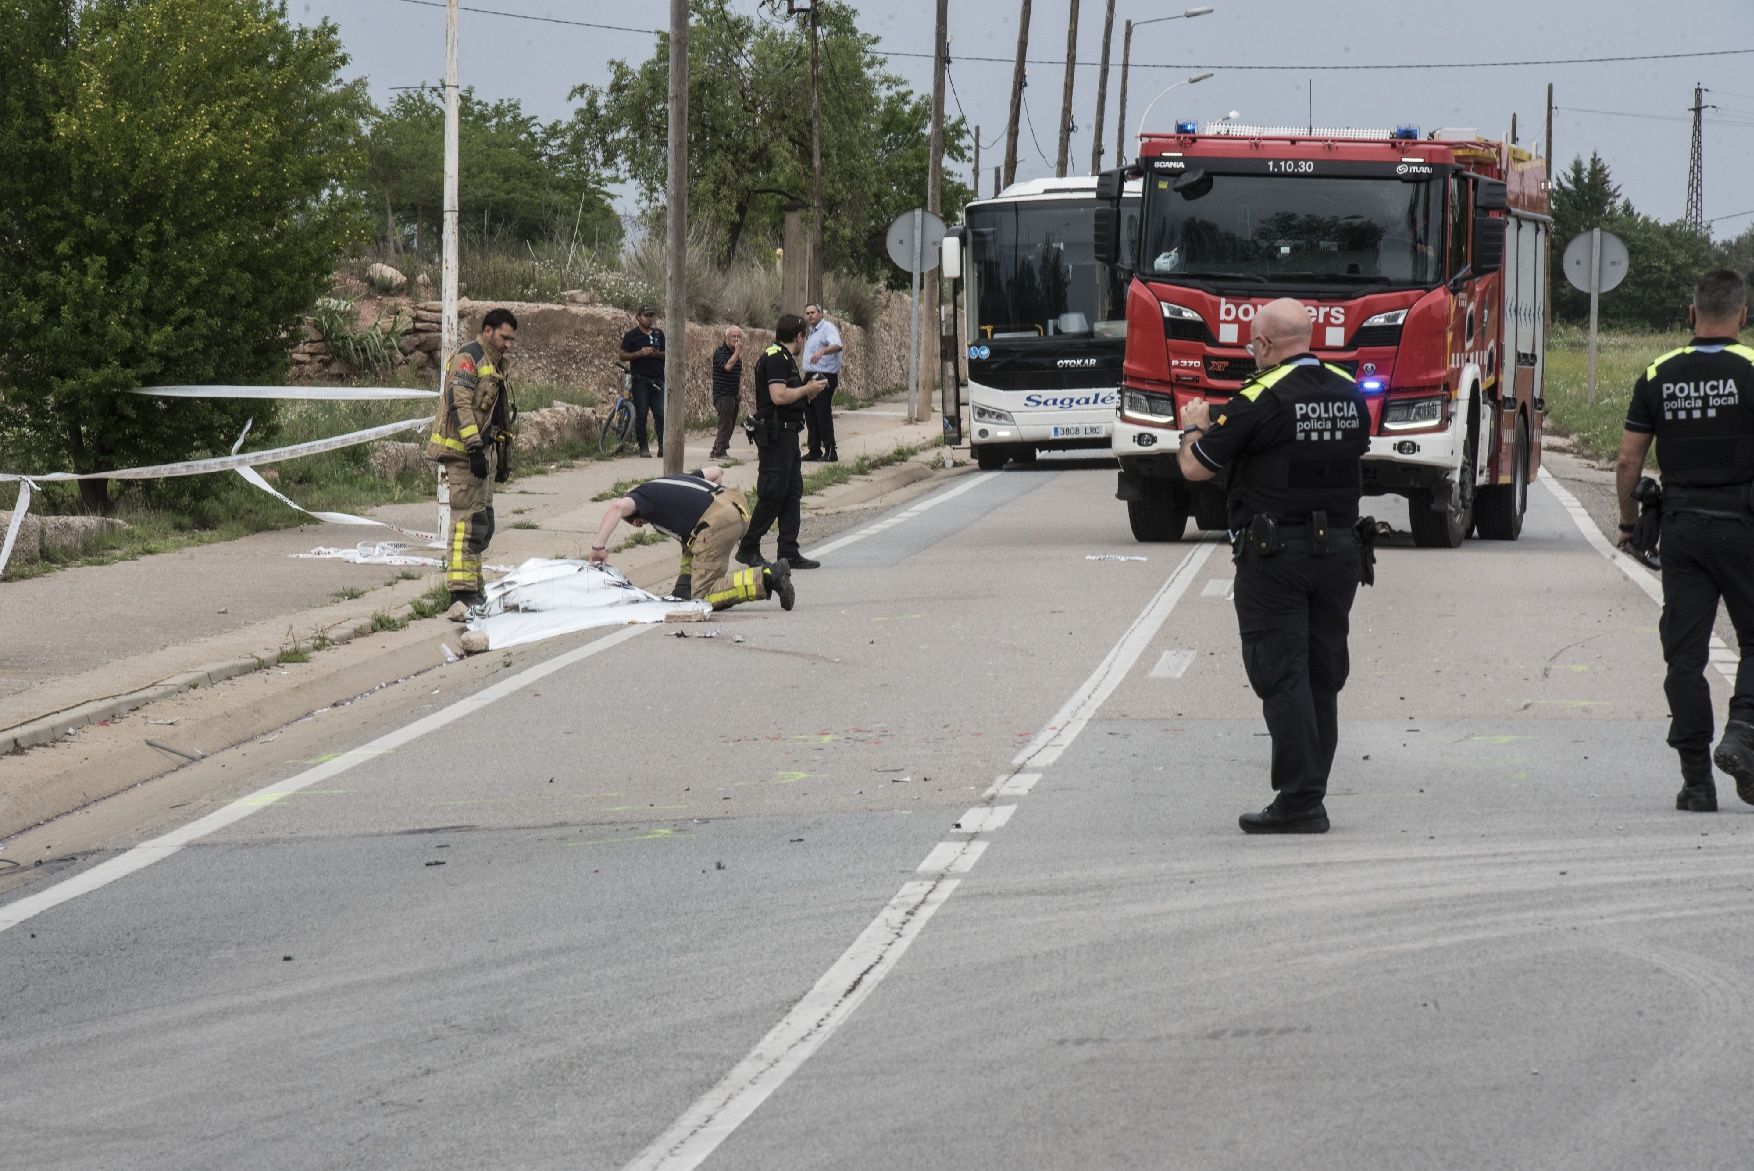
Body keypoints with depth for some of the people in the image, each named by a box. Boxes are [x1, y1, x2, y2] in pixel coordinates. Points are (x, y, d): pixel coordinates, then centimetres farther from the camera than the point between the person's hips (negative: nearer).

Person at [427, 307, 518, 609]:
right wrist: (474, 447, -27)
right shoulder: (468, 358, -10)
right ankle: (462, 590, -17)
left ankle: (472, 586, 18)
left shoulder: (495, 365, 22)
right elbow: (460, 404, -21)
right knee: (468, 521, -14)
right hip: (463, 451, -10)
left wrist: (503, 459, 29)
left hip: (483, 452, 10)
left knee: (483, 524, 12)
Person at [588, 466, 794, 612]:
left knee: (703, 596, -5)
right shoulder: (669, 480, 34)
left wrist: (599, 546, -6)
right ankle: (686, 588, 25)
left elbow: (618, 507, -10)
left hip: (717, 521, -9)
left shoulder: (642, 495, 12)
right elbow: (716, 472, 37)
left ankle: (767, 578, -19)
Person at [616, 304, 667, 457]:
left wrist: (657, 354, -5)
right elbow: (622, 356, -2)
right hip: (640, 380, -3)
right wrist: (640, 353, -16)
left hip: (657, 380, 3)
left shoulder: (658, 334, 13)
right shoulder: (631, 335, 2)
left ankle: (662, 445, -4)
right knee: (641, 414, -3)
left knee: (661, 414, -5)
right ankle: (643, 447, 2)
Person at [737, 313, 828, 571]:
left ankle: (789, 552, 10)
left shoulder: (785, 358, 18)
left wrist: (808, 391, 9)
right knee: (773, 494, -8)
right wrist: (808, 389, -13)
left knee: (793, 492, 9)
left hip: (787, 434, 11)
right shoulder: (776, 358, -14)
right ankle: (748, 548, 0)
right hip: (774, 434, -11)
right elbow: (779, 396, -24)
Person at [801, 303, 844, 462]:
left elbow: (837, 346, -28)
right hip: (810, 376, 10)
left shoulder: (828, 328, -9)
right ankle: (814, 450, 17)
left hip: (824, 377, -10)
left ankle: (830, 451, -10)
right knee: (810, 414, 10)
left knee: (823, 415, -12)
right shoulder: (812, 332, 21)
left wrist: (822, 351, -46)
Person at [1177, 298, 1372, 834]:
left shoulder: (1261, 399, -12)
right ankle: (1309, 799, 15)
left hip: (1274, 553, -6)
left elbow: (1195, 467, -7)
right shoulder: (1350, 394, 6)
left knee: (1282, 677, -4)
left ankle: (1299, 800, -10)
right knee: (1322, 678, 11)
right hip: (1341, 549, 6)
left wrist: (1194, 428, 16)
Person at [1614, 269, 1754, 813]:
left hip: (1679, 525, 3)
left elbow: (1628, 462, 4)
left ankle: (1696, 781, 2)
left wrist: (1629, 524, 17)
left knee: (1685, 653, 5)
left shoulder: (1659, 376, 3)